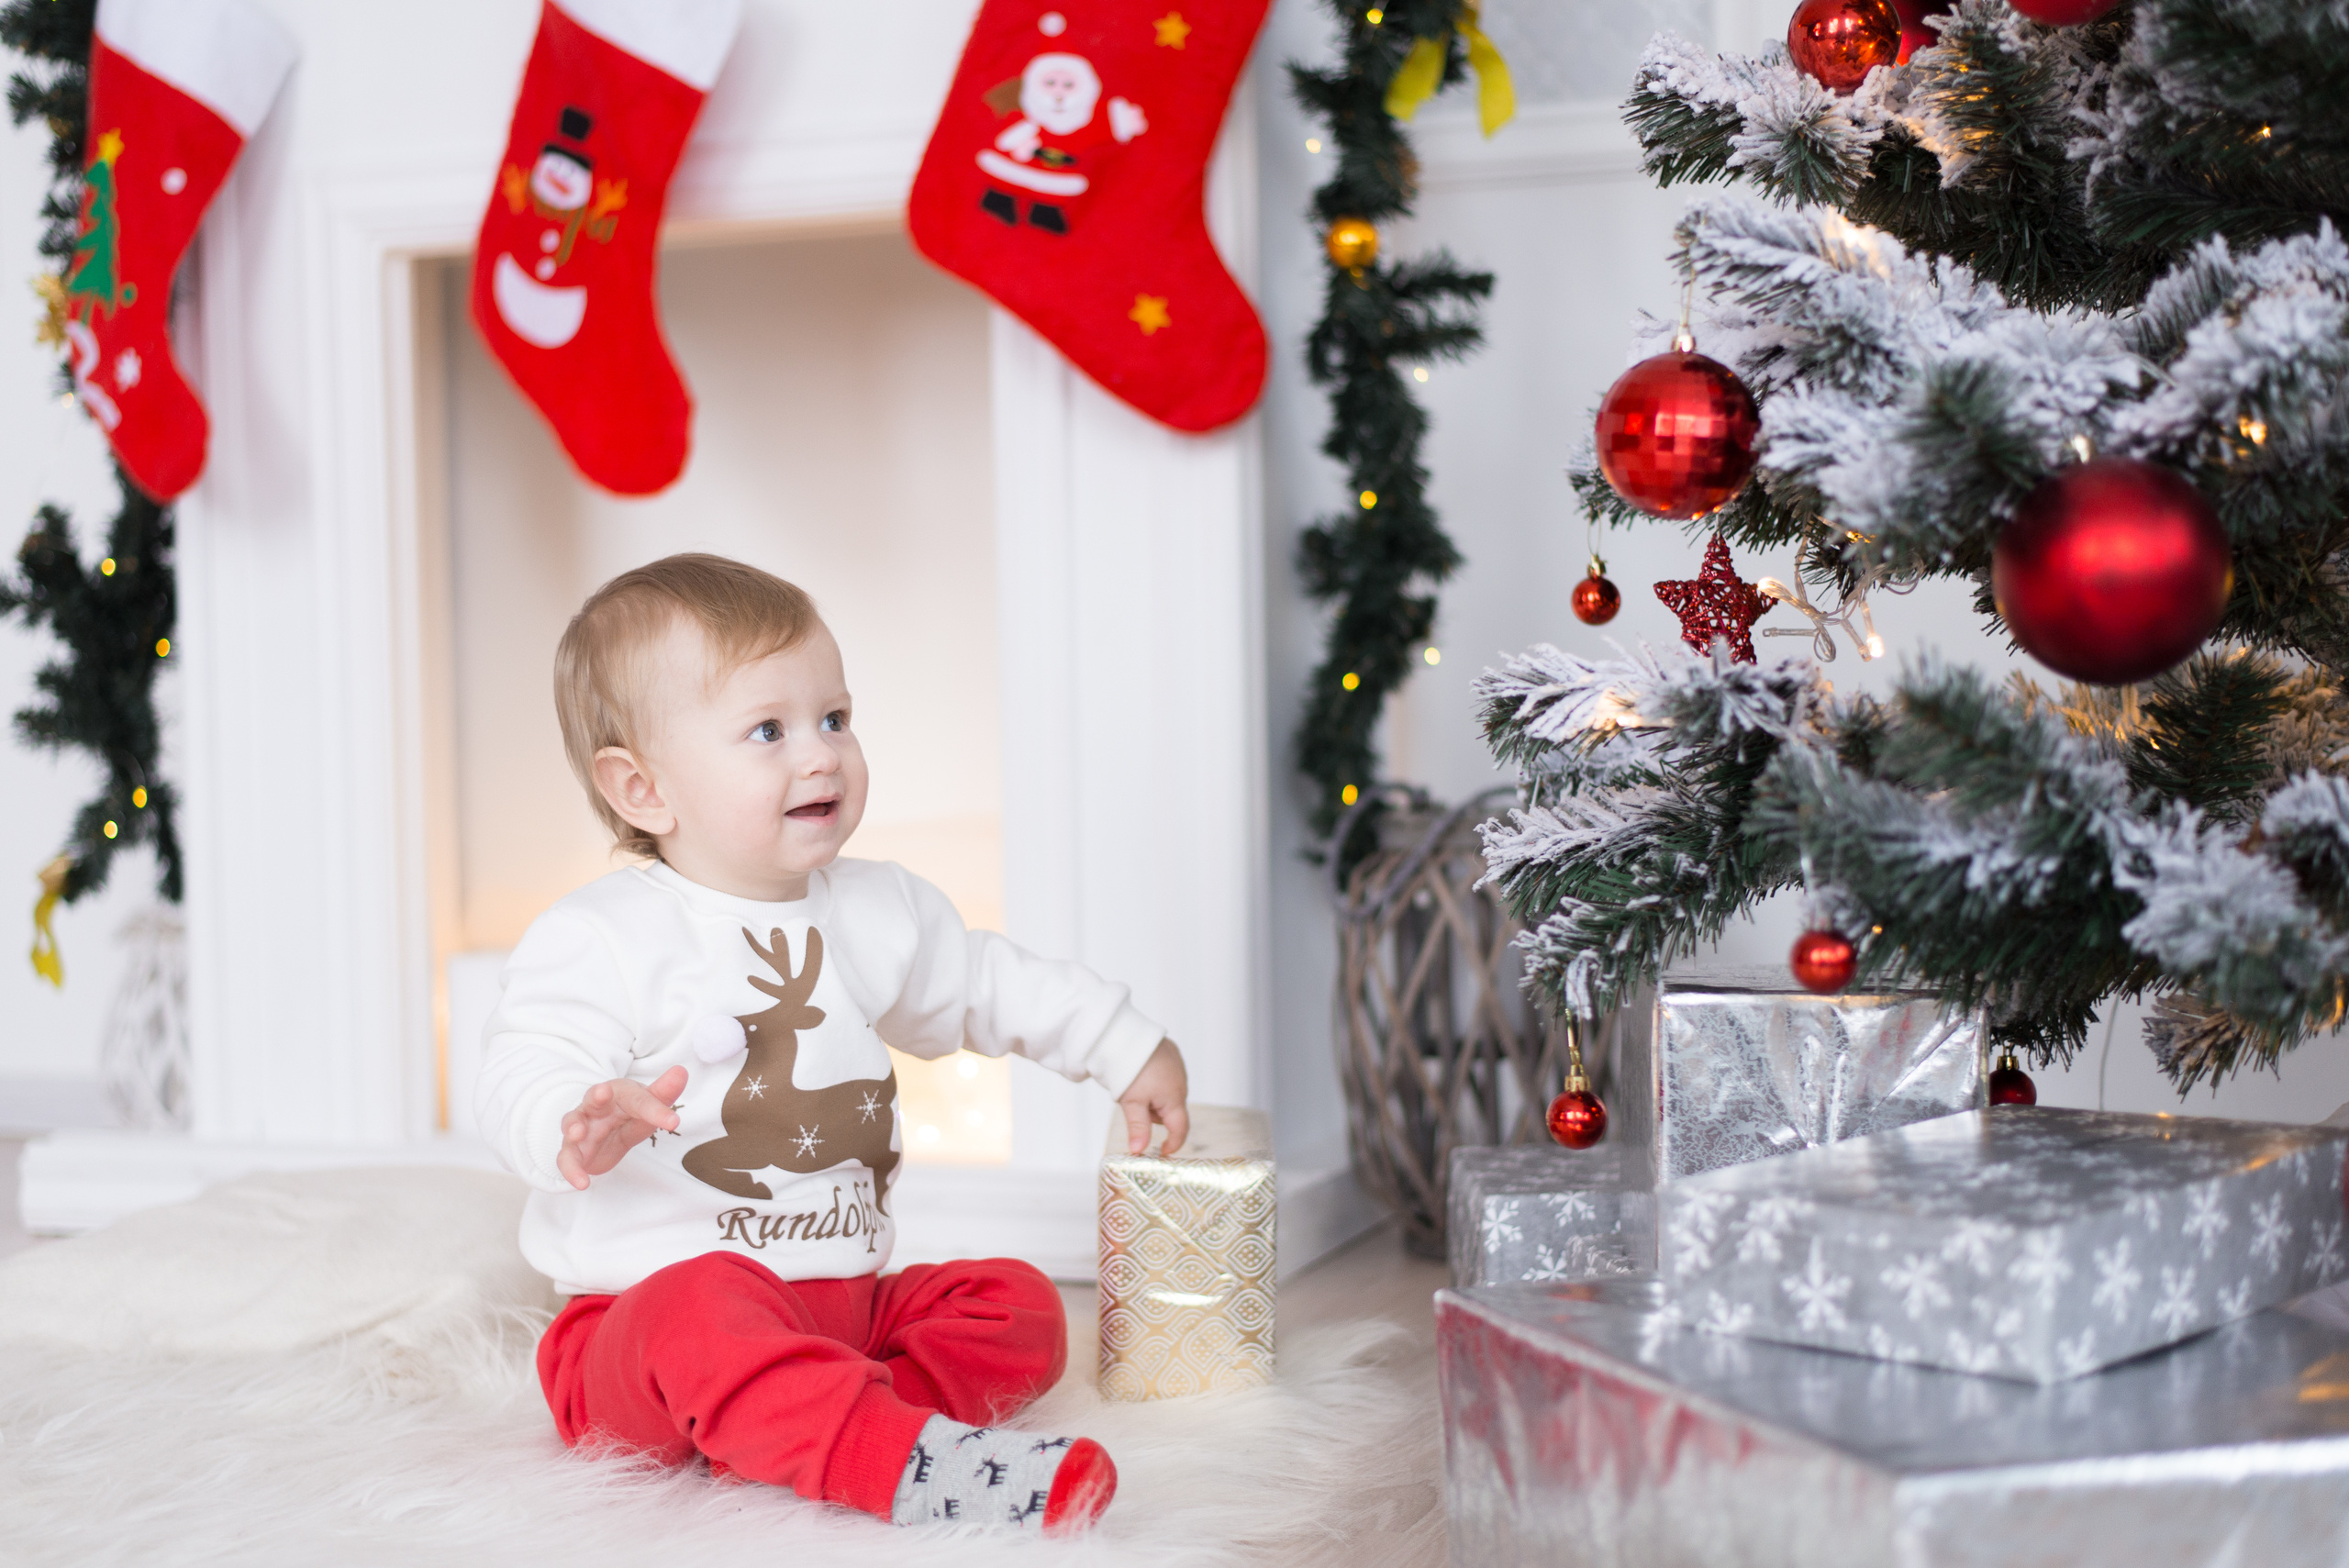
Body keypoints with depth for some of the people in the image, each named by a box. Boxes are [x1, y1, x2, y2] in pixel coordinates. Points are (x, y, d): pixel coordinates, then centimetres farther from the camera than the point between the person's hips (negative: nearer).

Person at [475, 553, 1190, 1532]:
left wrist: (1129, 1053, 25)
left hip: (844, 1302, 8)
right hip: (646, 1309, -7)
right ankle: (907, 1464, -47)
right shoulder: (603, 938, -11)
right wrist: (581, 1127, -46)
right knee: (706, 1309, -38)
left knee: (1020, 1305, -6)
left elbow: (993, 986, 27)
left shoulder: (880, 913, 10)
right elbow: (525, 1084, -22)